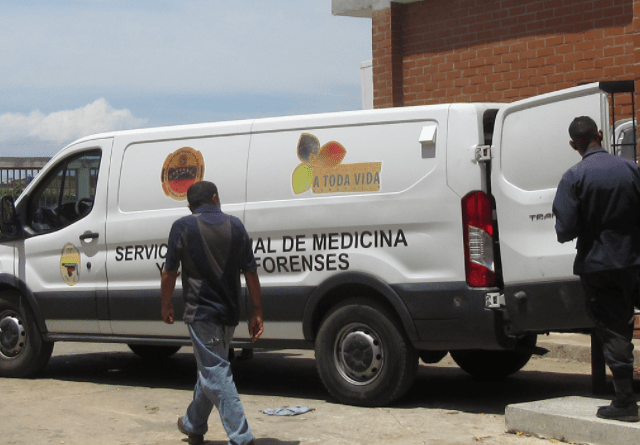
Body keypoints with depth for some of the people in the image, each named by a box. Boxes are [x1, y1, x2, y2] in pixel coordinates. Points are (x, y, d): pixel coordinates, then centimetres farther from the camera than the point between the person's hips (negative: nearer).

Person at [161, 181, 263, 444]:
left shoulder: (183, 227, -6)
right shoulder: (235, 226, 4)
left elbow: (170, 272, -3)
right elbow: (250, 272, 4)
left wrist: (166, 306, 12)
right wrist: (257, 313, 9)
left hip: (201, 312, -5)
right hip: (229, 314, 5)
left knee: (216, 375, -5)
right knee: (210, 370, 20)